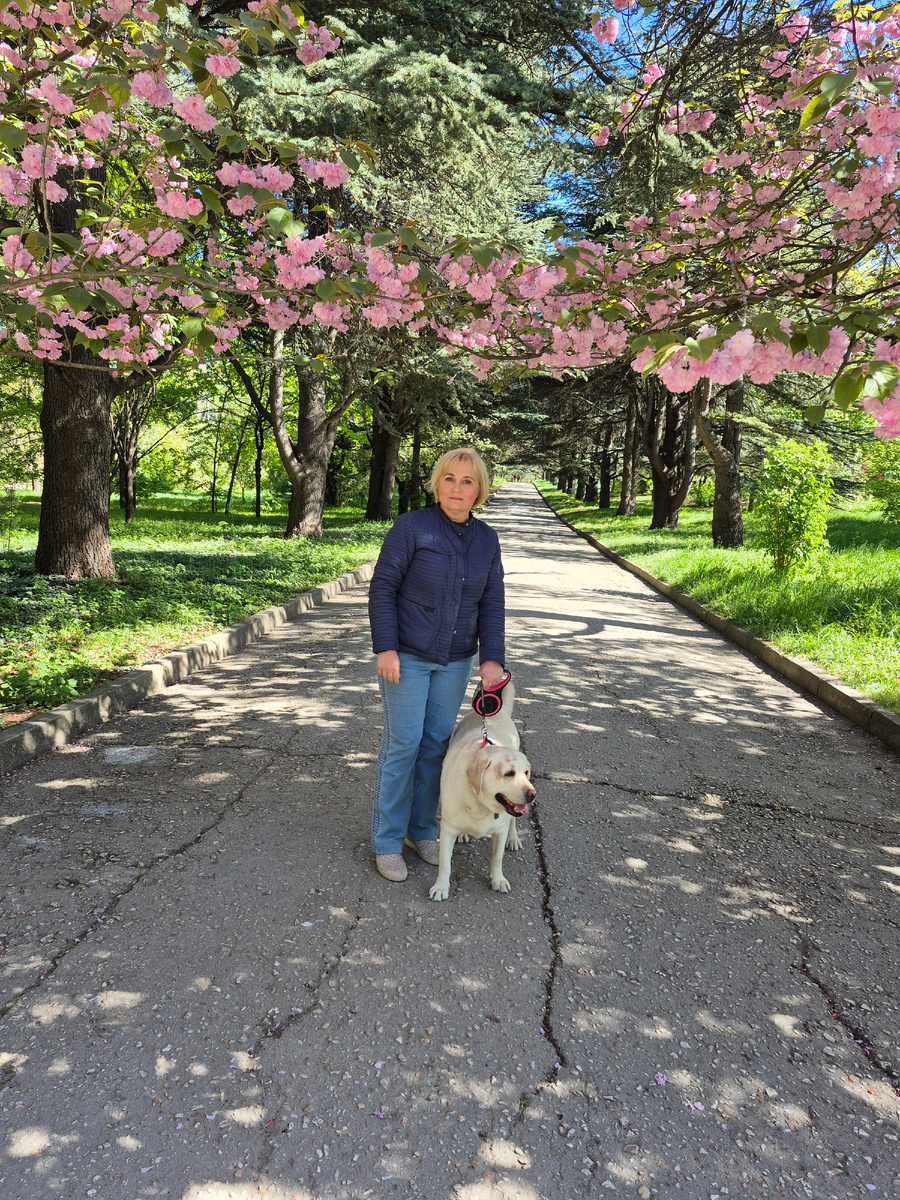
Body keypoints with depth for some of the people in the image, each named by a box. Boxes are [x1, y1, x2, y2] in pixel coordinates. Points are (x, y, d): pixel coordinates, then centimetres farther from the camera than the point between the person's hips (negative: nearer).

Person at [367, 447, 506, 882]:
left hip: (455, 661, 4)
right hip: (406, 656, -4)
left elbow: (491, 605, 5)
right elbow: (382, 588, -9)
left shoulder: (487, 540, 4)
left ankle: (421, 830, 27)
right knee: (403, 744, -2)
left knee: (436, 744, 10)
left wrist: (491, 659, -6)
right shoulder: (411, 527, -10)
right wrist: (385, 649, -15)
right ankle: (387, 841, 12)